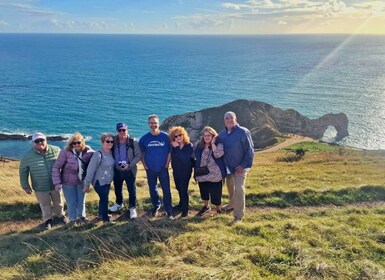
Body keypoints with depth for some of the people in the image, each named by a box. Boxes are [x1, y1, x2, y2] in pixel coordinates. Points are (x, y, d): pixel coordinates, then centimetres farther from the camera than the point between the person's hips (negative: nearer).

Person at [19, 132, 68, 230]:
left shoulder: (56, 150, -12)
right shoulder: (27, 156, -13)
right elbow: (23, 172, -2)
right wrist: (26, 186, -1)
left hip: (55, 185, 1)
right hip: (40, 188, -1)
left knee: (58, 202, 21)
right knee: (45, 205, 16)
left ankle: (60, 215, 48)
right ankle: (47, 220, 41)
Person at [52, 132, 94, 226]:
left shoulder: (88, 152, -13)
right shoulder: (65, 152, -21)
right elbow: (56, 167, -17)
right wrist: (57, 182, -20)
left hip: (82, 181, 3)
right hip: (68, 182, -3)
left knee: (81, 200, 20)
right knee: (71, 202, 10)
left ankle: (81, 216, 46)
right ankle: (73, 219, 35)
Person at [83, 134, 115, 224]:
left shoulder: (110, 152, 0)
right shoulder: (98, 154, -23)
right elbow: (90, 170, -21)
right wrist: (87, 184, -19)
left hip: (107, 181, 7)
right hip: (100, 182, -7)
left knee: (103, 198, 23)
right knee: (104, 199, 2)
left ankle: (101, 213, 44)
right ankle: (106, 219, 19)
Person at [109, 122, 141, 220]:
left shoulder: (133, 142, -11)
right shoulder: (114, 142, -2)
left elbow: (139, 155, -8)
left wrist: (130, 164, -19)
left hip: (130, 171, -3)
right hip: (117, 170, 3)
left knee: (132, 190, 5)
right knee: (117, 189, 20)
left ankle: (132, 208, 22)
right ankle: (119, 203, 45)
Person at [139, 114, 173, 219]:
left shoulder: (166, 136, -8)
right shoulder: (144, 138, -2)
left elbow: (170, 151, -2)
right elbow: (141, 153, 5)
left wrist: (167, 165, -5)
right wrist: (145, 166, 0)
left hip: (163, 169, -2)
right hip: (150, 169, 2)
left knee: (166, 189, -2)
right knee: (153, 189, 15)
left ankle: (169, 210, 8)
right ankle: (156, 206, 35)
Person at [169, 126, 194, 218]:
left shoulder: (189, 146, -16)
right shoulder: (173, 146, -4)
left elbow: (185, 158, -28)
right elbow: (172, 157, -7)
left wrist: (177, 148, -29)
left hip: (186, 171, -5)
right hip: (176, 171, 5)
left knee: (183, 189, -4)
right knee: (179, 189, 20)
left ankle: (185, 209, 7)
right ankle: (182, 204, 40)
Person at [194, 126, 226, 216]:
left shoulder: (218, 144, -8)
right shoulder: (199, 145, 5)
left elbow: (218, 154, -28)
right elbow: (197, 158, 15)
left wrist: (213, 143, -19)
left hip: (215, 175, -4)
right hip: (202, 174, 5)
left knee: (216, 194, 3)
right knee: (204, 192, 19)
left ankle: (218, 209, 24)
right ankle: (206, 206, 42)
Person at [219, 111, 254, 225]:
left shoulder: (243, 132, -15)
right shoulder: (222, 134, 4)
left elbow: (249, 150, -15)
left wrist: (244, 165, -19)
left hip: (239, 167, -6)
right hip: (227, 166, 6)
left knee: (239, 189, -11)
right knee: (230, 187, 21)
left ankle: (238, 216, -5)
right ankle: (232, 205, 45)